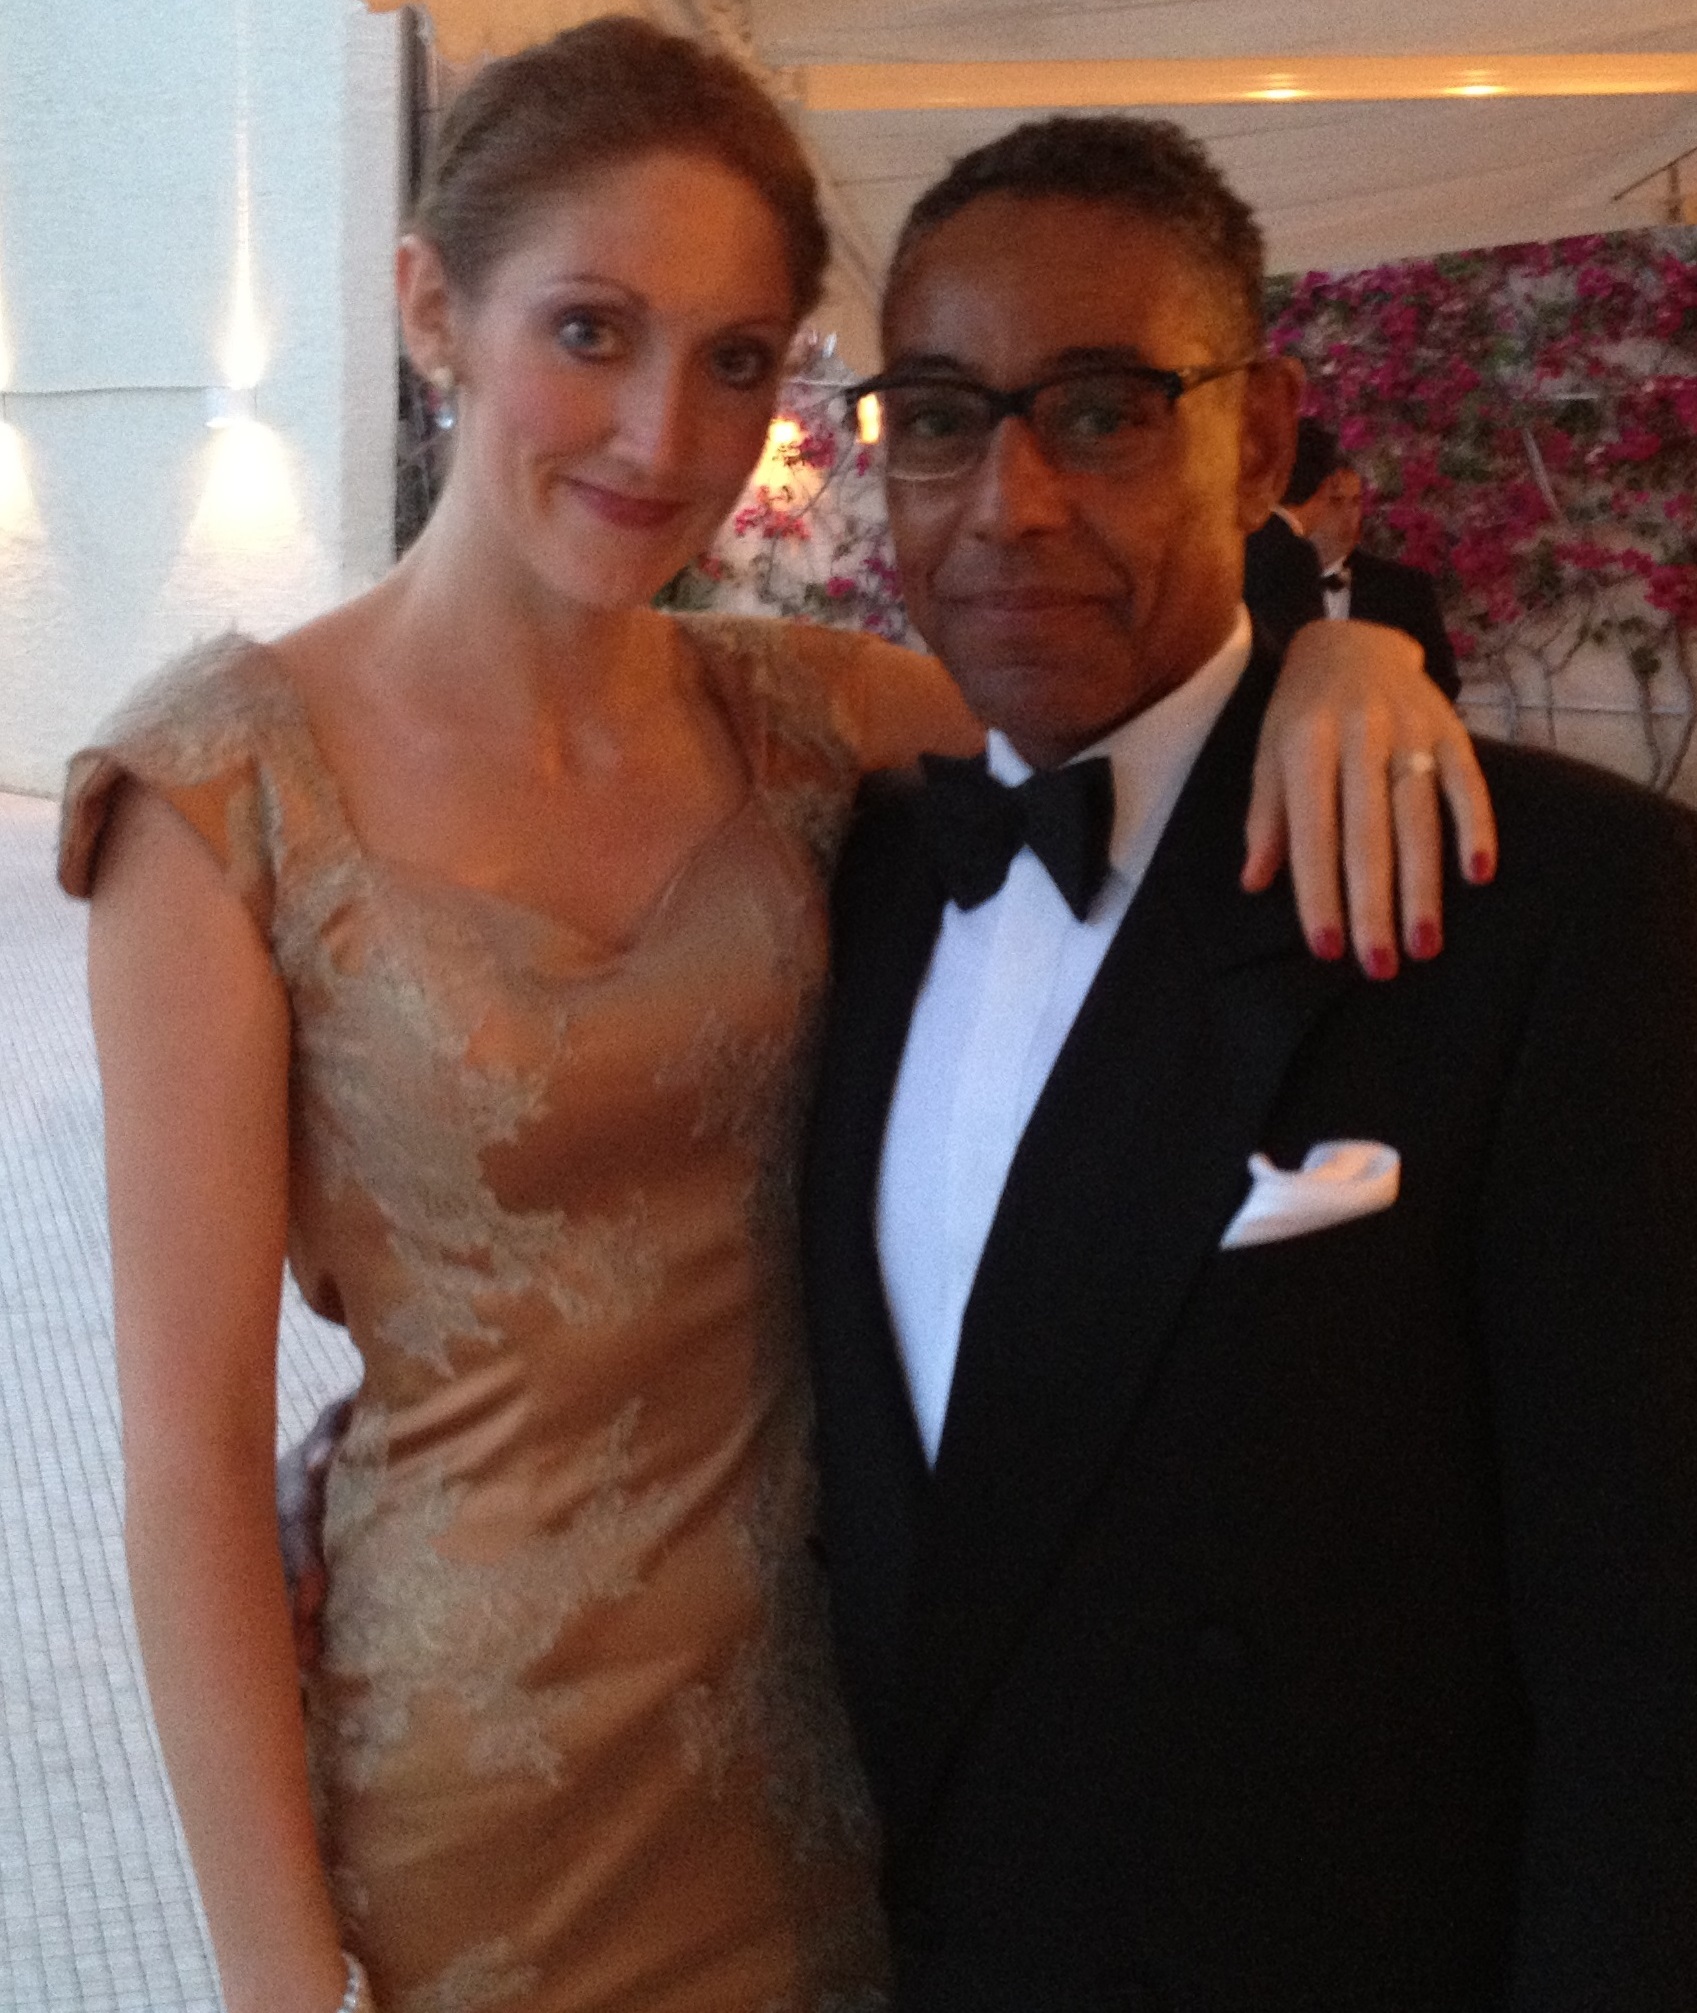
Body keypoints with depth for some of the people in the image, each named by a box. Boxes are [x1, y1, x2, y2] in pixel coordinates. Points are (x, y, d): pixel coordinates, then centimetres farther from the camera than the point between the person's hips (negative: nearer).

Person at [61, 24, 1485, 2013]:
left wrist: (1336, 650, -18)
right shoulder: (232, 783, -16)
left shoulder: (790, 719, -2)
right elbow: (191, 1443, -14)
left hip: (822, 1708, 5)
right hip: (475, 1762, -4)